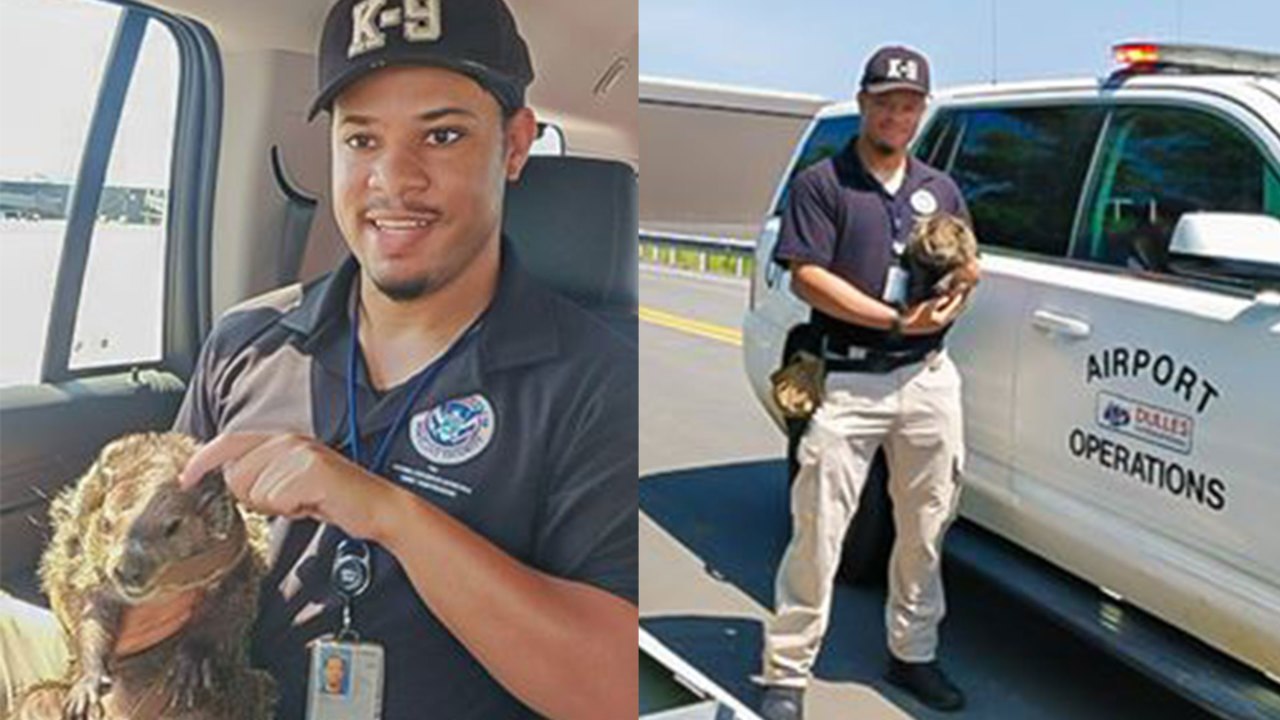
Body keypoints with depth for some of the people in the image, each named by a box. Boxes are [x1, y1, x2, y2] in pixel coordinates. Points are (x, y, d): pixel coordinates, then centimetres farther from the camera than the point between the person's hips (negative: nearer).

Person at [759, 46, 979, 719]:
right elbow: (807, 277, -11)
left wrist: (954, 299, -4)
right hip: (846, 382, -5)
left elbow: (967, 269, 21)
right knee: (817, 533, -4)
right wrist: (896, 320, -16)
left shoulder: (941, 189, 17)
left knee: (925, 531, 13)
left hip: (927, 378, 5)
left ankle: (913, 653, 31)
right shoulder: (821, 183, -1)